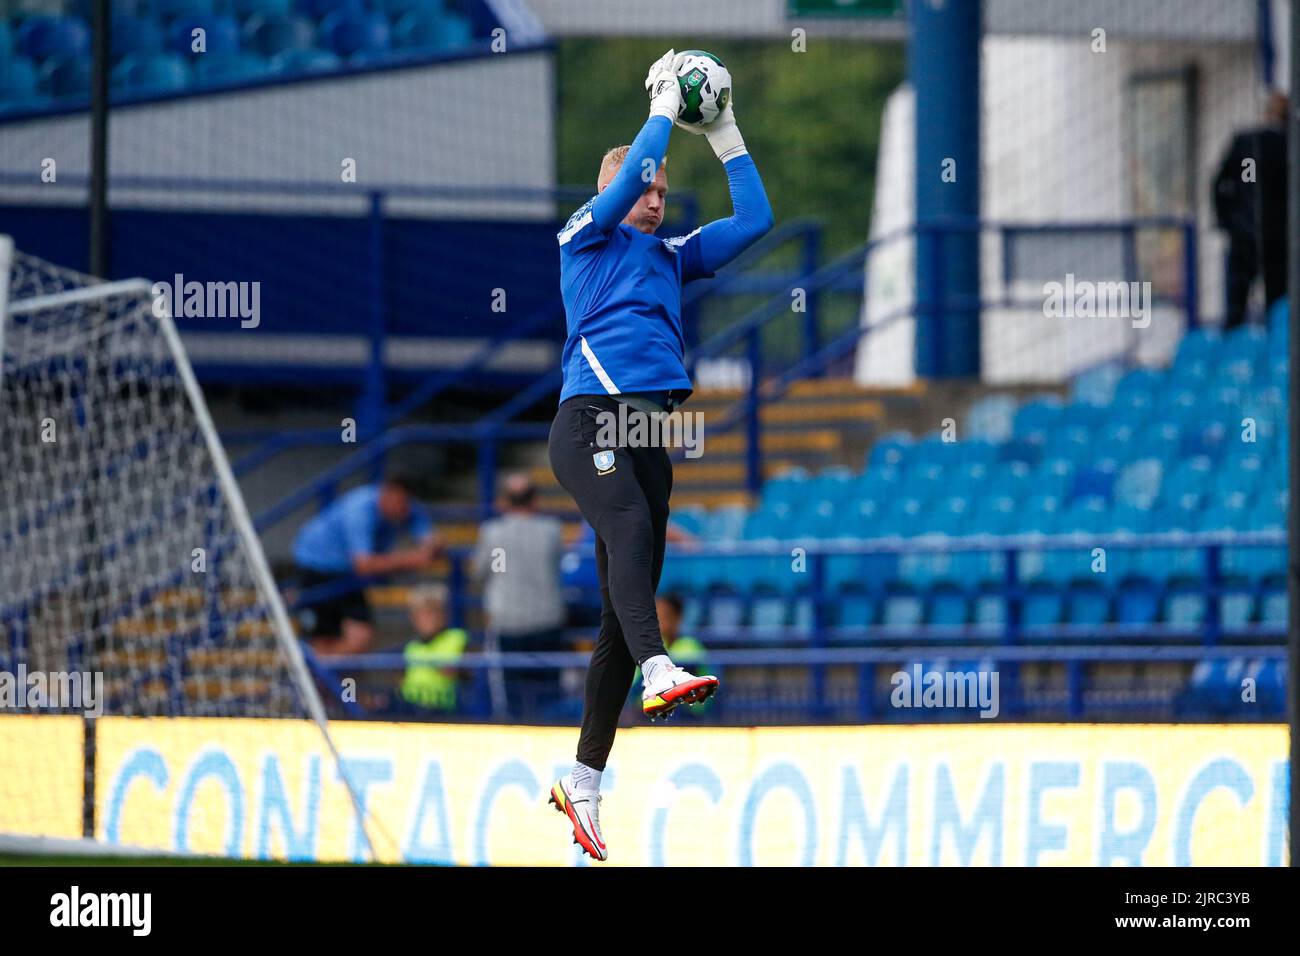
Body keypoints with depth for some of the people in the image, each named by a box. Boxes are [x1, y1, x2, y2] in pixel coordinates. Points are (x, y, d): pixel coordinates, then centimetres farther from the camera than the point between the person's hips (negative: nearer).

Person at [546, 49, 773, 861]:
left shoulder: (672, 257, 25)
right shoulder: (587, 239, 9)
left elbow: (755, 221, 23)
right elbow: (625, 178, -7)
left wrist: (726, 136, 20)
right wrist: (665, 107, 4)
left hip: (653, 433, 7)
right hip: (591, 420, -7)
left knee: (625, 603, 4)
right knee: (630, 528, -35)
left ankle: (584, 780, 7)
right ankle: (658, 672, -59)